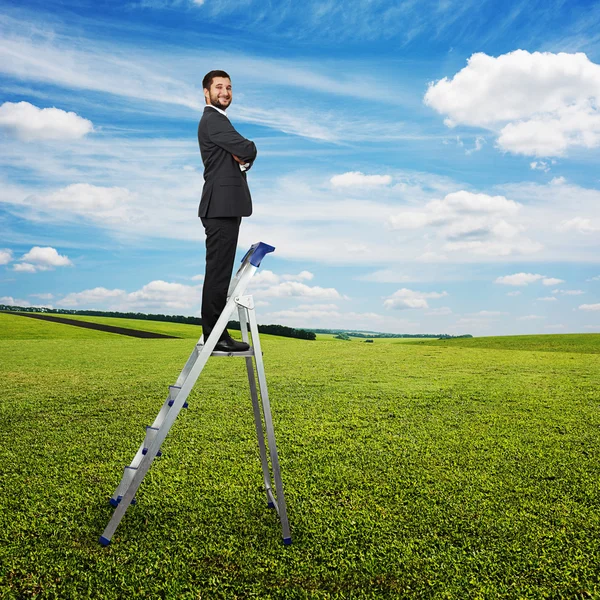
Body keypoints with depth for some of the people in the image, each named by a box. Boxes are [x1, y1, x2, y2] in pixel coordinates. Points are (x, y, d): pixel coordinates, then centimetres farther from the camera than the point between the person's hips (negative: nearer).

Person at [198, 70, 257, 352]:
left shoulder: (216, 120, 24)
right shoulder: (213, 120, -9)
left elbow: (243, 156, 19)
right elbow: (249, 150, -18)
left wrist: (243, 159, -3)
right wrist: (247, 153, 4)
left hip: (225, 206, 11)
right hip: (221, 205, -11)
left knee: (220, 271, 11)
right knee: (218, 271, -9)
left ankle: (215, 332, 17)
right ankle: (215, 336, -6)